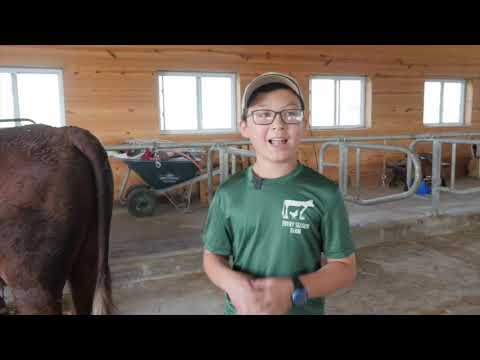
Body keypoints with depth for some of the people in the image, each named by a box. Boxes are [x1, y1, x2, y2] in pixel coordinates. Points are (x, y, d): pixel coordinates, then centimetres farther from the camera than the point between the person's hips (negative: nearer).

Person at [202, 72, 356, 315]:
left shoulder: (324, 193, -13)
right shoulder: (229, 193, -8)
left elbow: (345, 266, -8)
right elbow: (212, 256, 1)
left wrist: (294, 290, -22)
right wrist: (231, 282, -19)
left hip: (303, 310, -1)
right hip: (242, 308, 2)